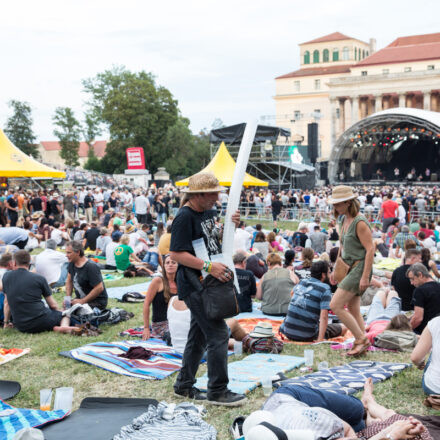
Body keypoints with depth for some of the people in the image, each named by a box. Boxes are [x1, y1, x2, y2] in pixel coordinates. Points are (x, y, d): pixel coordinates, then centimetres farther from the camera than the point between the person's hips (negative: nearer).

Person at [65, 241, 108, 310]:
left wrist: (82, 301, -19)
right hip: (81, 298, 7)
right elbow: (69, 281, 17)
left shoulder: (91, 267, -21)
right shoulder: (72, 263, 4)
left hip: (97, 302, -7)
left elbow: (99, 288, -24)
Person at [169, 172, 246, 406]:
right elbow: (176, 253, -21)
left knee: (199, 335, 16)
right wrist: (209, 266, -26)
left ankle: (184, 385, 28)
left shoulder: (209, 212, 13)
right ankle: (218, 391, 1)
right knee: (218, 334, -9)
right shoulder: (184, 217, -16)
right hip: (194, 285, -10)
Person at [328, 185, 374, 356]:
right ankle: (361, 343, 19)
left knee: (335, 305, -12)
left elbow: (370, 249, -20)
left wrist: (365, 277, -22)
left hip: (359, 268, -9)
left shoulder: (360, 222, -17)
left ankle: (361, 339, -2)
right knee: (353, 310, 11)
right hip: (349, 268, 9)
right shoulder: (343, 220, 11)